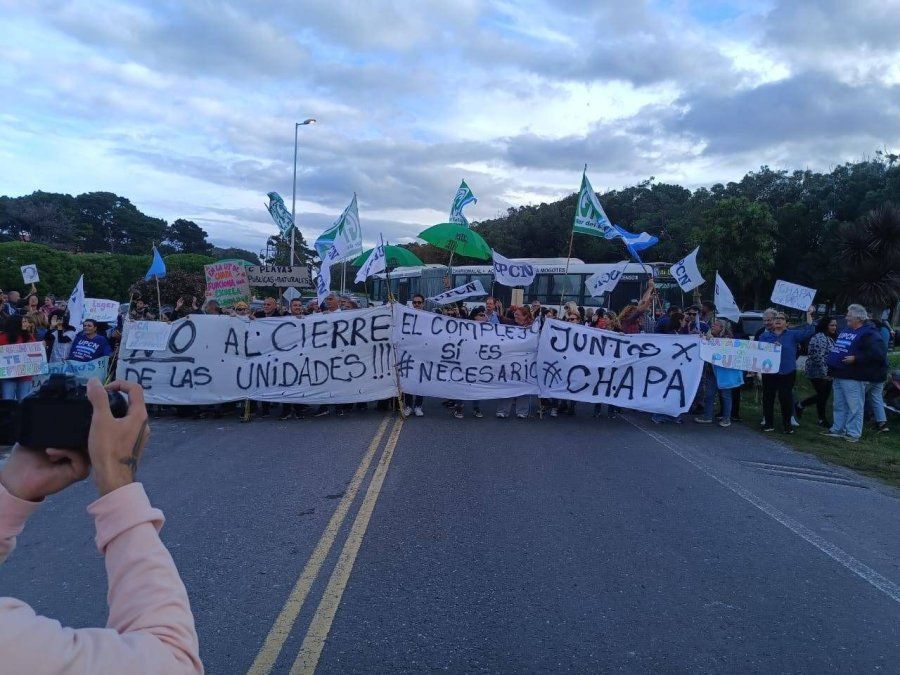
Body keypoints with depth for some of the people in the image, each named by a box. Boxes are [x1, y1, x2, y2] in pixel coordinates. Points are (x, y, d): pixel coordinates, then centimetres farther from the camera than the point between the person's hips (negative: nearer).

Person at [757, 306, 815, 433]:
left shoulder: (792, 335, 6)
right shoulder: (765, 336, 8)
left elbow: (808, 332, -4)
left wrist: (809, 315, -6)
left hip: (787, 373, -1)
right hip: (769, 372, 1)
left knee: (786, 398, 1)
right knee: (768, 398, 5)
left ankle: (787, 424, 13)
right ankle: (769, 423, 15)